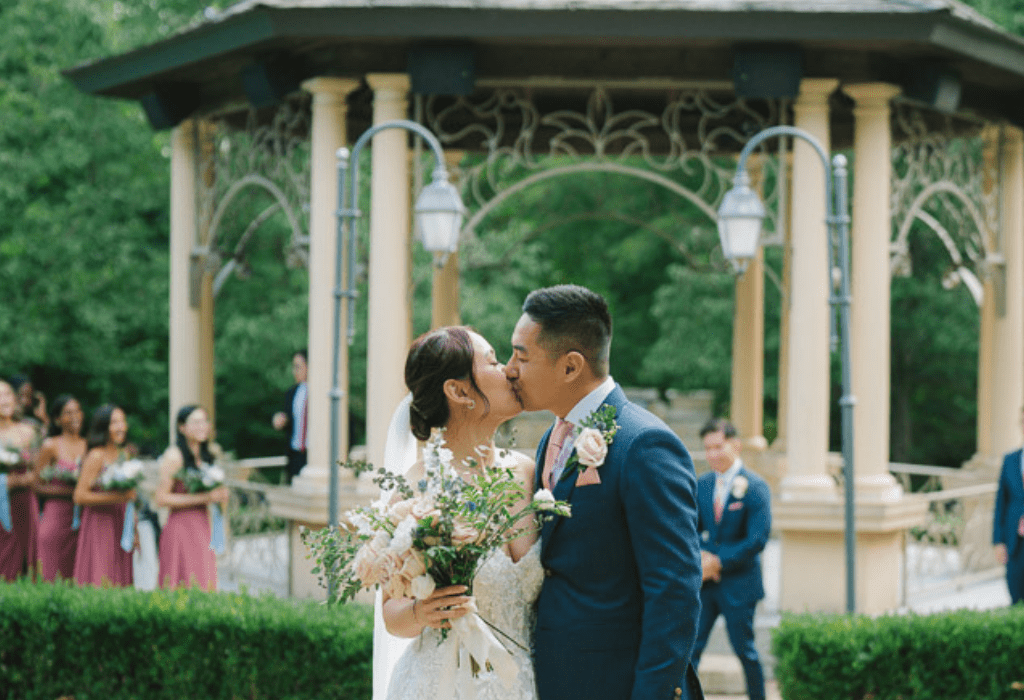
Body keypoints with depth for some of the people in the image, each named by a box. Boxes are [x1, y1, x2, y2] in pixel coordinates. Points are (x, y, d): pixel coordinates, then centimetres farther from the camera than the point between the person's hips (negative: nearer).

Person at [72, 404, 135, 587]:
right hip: (99, 526, -7)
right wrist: (115, 497, -19)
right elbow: (79, 496, -13)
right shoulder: (96, 456, -8)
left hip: (120, 527, 7)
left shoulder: (124, 455, 13)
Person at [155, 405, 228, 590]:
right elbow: (161, 498, -14)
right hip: (181, 527, -7)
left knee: (204, 588, 3)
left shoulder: (206, 456, 15)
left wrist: (220, 495, 7)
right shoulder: (174, 456, -8)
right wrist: (204, 498, -16)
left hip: (202, 527, 7)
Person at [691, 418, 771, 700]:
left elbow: (757, 539, -15)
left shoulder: (755, 487, -9)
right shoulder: (700, 485, 7)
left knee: (744, 650, 6)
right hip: (704, 582, 4)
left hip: (738, 584, -4)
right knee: (689, 646, -3)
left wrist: (718, 562, -16)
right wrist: (698, 555, -9)